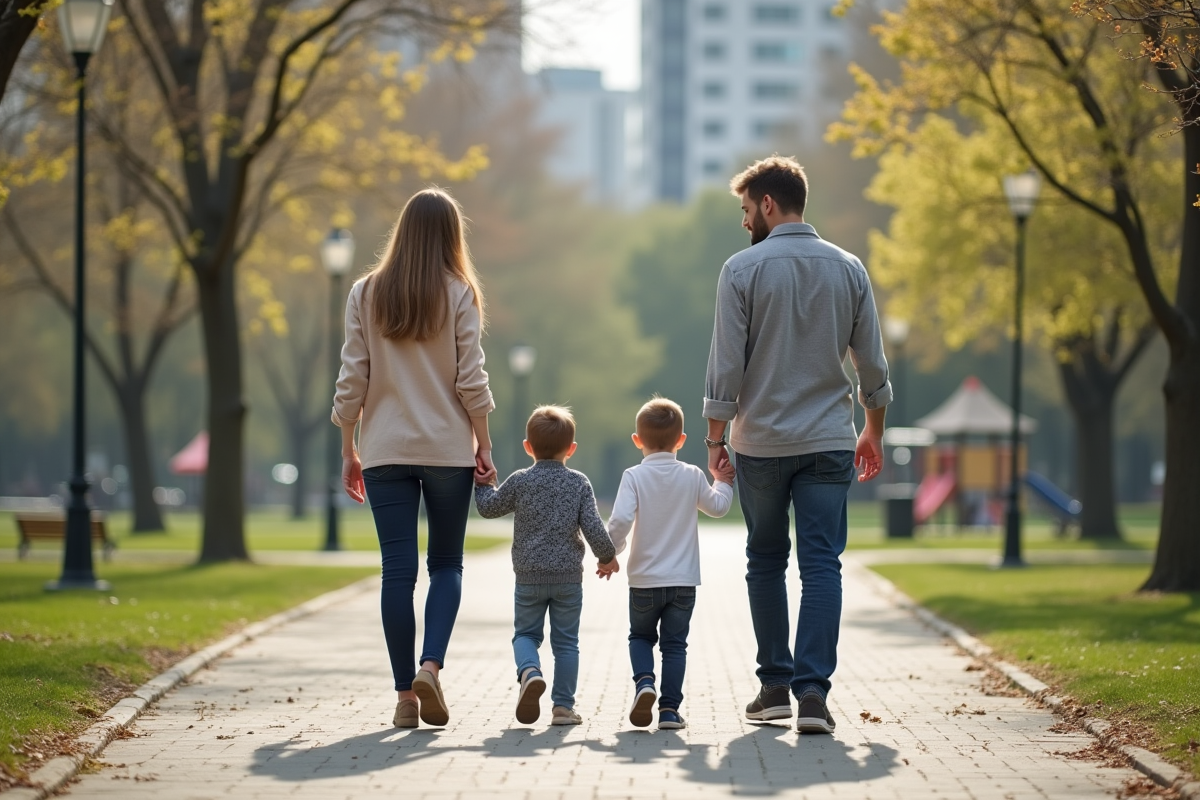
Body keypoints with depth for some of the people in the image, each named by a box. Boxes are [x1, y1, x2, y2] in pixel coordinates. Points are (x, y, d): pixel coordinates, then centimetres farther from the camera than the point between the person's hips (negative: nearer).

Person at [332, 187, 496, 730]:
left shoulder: (366, 294, 2)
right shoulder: (458, 293, -2)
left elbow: (352, 380, 2)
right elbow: (471, 379, -4)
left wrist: (348, 450, 10)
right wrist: (484, 446, 4)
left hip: (386, 451, 1)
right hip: (449, 448, -1)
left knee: (397, 570, 3)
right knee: (446, 564, 11)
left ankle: (406, 694, 1)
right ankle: (430, 665, -10)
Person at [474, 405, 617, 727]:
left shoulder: (520, 482, -3)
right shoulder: (579, 483, -3)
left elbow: (489, 507, 10)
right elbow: (593, 528, -6)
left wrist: (484, 484, 29)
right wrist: (607, 556, 11)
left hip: (529, 576, 0)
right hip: (569, 576, 0)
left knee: (525, 633, 13)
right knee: (565, 641, 8)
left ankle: (529, 671, -17)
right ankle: (563, 705, 7)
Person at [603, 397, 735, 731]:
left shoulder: (634, 477, -10)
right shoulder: (692, 477, -1)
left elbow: (620, 520, -19)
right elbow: (718, 506, 16)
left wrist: (609, 554, -3)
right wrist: (723, 482, 35)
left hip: (644, 581, -1)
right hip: (684, 581, 1)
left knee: (641, 636, 18)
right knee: (674, 644, 9)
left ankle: (644, 682, -7)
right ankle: (670, 709, 3)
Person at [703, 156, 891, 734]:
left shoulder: (743, 269, -6)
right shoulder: (848, 269, 4)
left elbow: (726, 364, -7)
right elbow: (872, 364, 8)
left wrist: (715, 437, 2)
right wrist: (873, 432, 20)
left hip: (761, 442, -1)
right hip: (829, 442, 1)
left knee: (766, 562, 13)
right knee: (822, 565, -1)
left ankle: (775, 685, 17)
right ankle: (812, 691, -13)